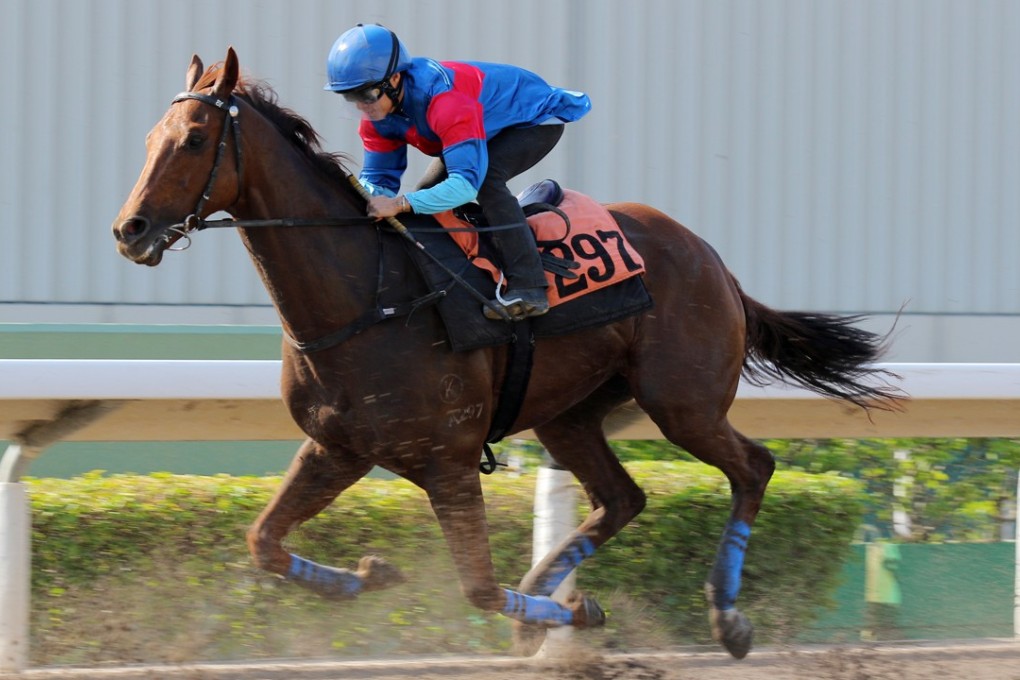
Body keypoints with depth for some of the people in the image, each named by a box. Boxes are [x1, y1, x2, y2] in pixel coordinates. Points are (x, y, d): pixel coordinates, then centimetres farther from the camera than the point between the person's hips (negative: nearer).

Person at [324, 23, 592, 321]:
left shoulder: (445, 101, -42)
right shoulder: (378, 114, -15)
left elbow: (467, 181, -47)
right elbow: (378, 176, -8)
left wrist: (399, 203, -55)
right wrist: (363, 197, -33)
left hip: (537, 119, -9)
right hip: (495, 127, 9)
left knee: (485, 177, -33)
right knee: (425, 194, 2)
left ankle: (527, 287, -35)